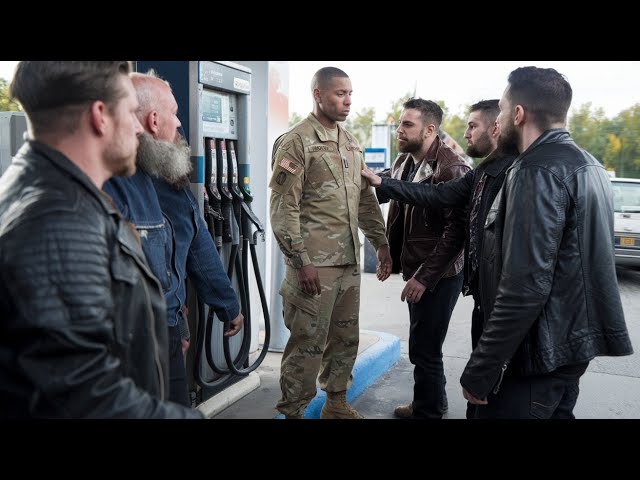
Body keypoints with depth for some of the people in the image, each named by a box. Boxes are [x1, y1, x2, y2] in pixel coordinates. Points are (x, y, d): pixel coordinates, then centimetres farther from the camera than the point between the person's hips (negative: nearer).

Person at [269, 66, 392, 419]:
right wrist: (301, 262, -16)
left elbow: (366, 199, 19)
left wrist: (381, 243, 15)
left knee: (346, 338, 16)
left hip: (350, 262, 7)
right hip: (315, 264, -7)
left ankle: (337, 403, 32)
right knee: (307, 344, 1)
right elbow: (283, 208, -13)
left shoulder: (351, 144, 14)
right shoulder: (296, 142, -9)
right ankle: (293, 412, 18)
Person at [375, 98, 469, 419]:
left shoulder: (451, 168, -19)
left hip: (437, 276, -9)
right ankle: (432, 403, 39)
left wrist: (424, 276, -23)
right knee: (424, 347, 21)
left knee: (424, 349, 1)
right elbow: (379, 189, 24)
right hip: (416, 270, 9)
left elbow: (457, 230, -23)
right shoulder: (404, 162, 8)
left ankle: (427, 412, 20)